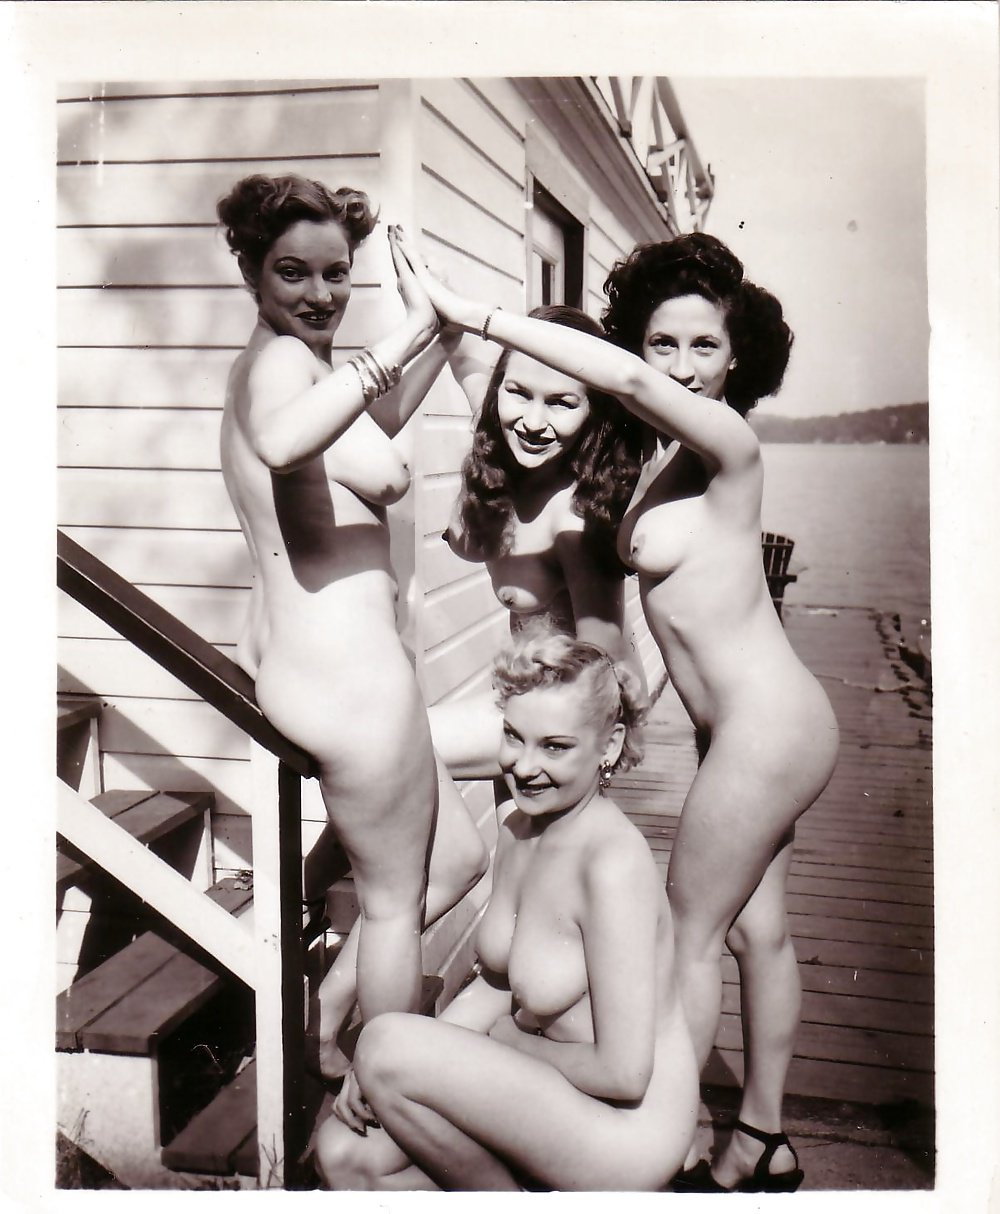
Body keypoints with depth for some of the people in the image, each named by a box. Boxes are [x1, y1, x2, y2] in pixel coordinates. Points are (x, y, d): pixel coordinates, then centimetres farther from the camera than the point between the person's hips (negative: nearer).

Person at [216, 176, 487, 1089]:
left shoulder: (291, 360, 16)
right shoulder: (280, 359, -15)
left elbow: (379, 421, 34)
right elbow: (281, 443, -41)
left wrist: (438, 335, 21)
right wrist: (406, 332, -37)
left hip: (299, 662, 10)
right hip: (350, 671, -10)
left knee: (458, 854, 22)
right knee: (395, 898, 8)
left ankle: (321, 1020, 30)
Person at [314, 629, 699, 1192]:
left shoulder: (614, 861, -25)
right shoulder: (519, 830, 2)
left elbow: (624, 1073, -24)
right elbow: (496, 985, 11)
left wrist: (509, 1041, -8)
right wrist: (382, 1076, -3)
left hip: (626, 1135, -8)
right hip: (544, 1100, 8)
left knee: (389, 1040, -20)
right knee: (346, 1152, -4)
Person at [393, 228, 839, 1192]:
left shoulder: (727, 445, -18)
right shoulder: (654, 454, 6)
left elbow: (628, 381, -33)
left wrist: (474, 315, -34)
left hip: (765, 726, -9)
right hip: (752, 724, 9)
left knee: (690, 933, 2)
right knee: (755, 928, 17)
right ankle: (760, 1140, 33)